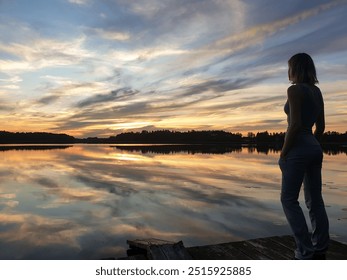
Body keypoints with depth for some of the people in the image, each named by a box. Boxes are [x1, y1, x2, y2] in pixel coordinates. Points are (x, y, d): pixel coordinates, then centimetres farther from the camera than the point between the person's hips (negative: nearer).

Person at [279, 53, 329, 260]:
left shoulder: (294, 90, -12)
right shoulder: (317, 91, 14)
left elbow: (295, 124, -20)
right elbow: (321, 126, 15)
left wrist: (283, 153, -12)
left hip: (298, 150, -9)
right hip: (315, 149, 9)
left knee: (289, 200, 1)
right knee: (315, 201, 11)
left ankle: (306, 253, 1)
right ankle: (320, 251, 19)